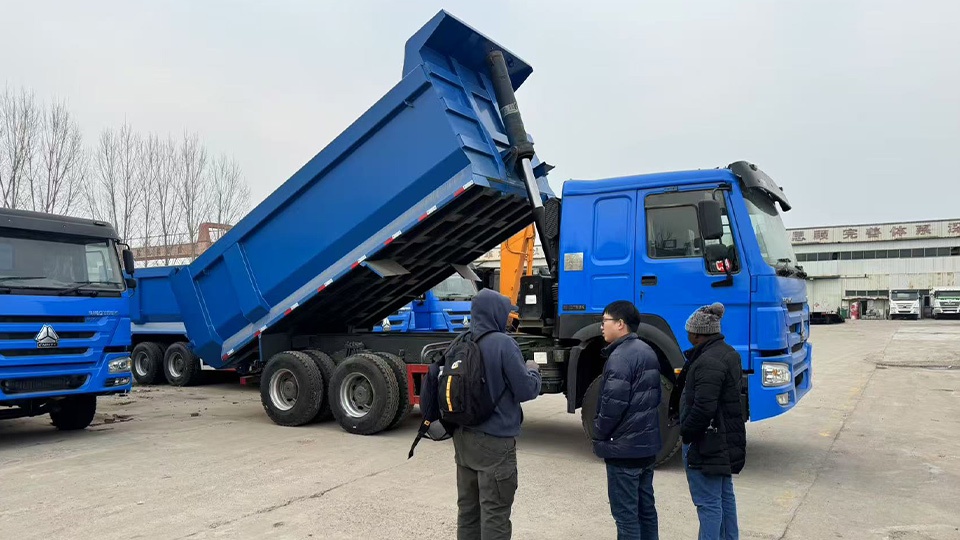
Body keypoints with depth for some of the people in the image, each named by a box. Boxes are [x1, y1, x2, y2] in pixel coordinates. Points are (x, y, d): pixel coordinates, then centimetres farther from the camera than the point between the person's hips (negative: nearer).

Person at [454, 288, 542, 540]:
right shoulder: (503, 343, -17)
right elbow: (526, 390, -13)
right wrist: (533, 371, 6)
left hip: (463, 437, 7)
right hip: (494, 441, -7)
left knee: (468, 508, 16)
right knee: (494, 513, 2)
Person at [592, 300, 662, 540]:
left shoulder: (620, 356, -19)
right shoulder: (647, 351, 11)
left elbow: (613, 404, -23)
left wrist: (598, 435, -9)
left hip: (624, 447, -10)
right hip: (647, 443, 10)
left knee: (625, 513, -1)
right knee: (645, 508, 17)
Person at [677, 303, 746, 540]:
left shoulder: (708, 362, -23)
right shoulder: (728, 353, 10)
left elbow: (703, 407, -27)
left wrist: (686, 431, -14)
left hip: (707, 443, -11)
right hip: (727, 440, 11)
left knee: (708, 502, -3)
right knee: (725, 495, 20)